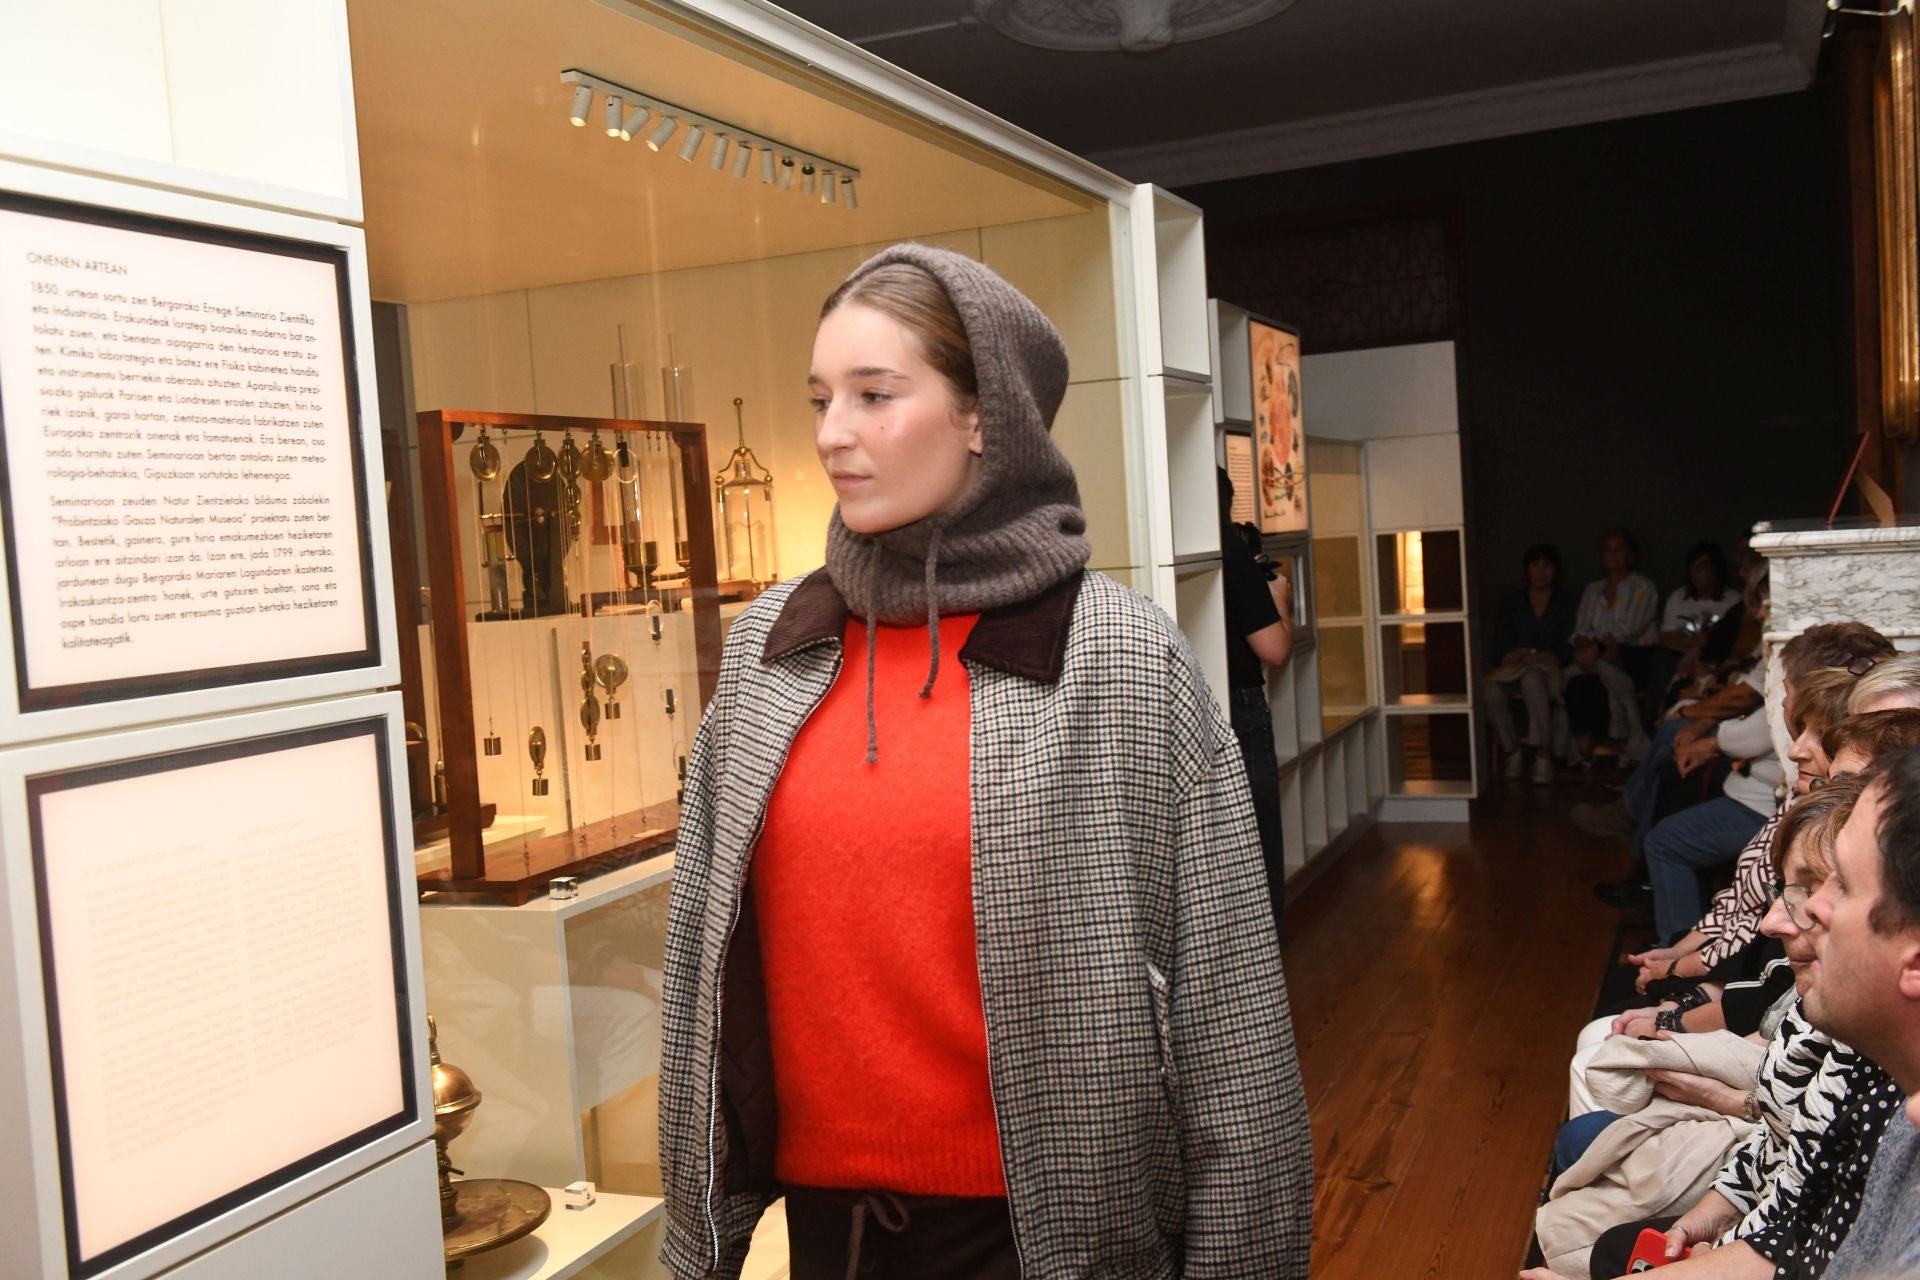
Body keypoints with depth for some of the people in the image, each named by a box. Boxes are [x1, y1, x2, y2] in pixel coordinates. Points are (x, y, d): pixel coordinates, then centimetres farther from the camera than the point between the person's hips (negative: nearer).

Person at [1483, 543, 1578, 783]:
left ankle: (1544, 754, -39)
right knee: (1491, 690, -34)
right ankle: (1512, 752, -19)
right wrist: (1513, 656, -15)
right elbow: (1498, 650, 8)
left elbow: (1569, 648, 2)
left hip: (1549, 669, -2)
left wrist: (1545, 657, -17)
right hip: (1512, 670, 2)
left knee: (1532, 677, -40)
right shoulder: (1512, 603, 17)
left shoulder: (1566, 602, 13)